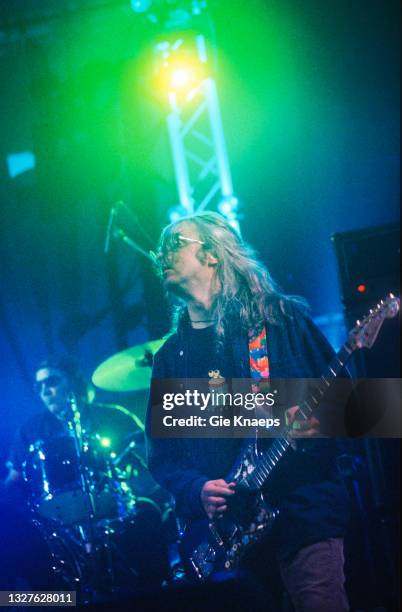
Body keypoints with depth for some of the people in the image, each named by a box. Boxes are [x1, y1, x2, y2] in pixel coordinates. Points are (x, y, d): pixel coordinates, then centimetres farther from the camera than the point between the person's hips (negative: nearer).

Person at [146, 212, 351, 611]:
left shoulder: (281, 318, 5)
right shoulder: (170, 357, 15)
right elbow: (160, 456, 13)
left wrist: (321, 424, -18)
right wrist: (197, 491, -6)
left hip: (305, 517, -3)